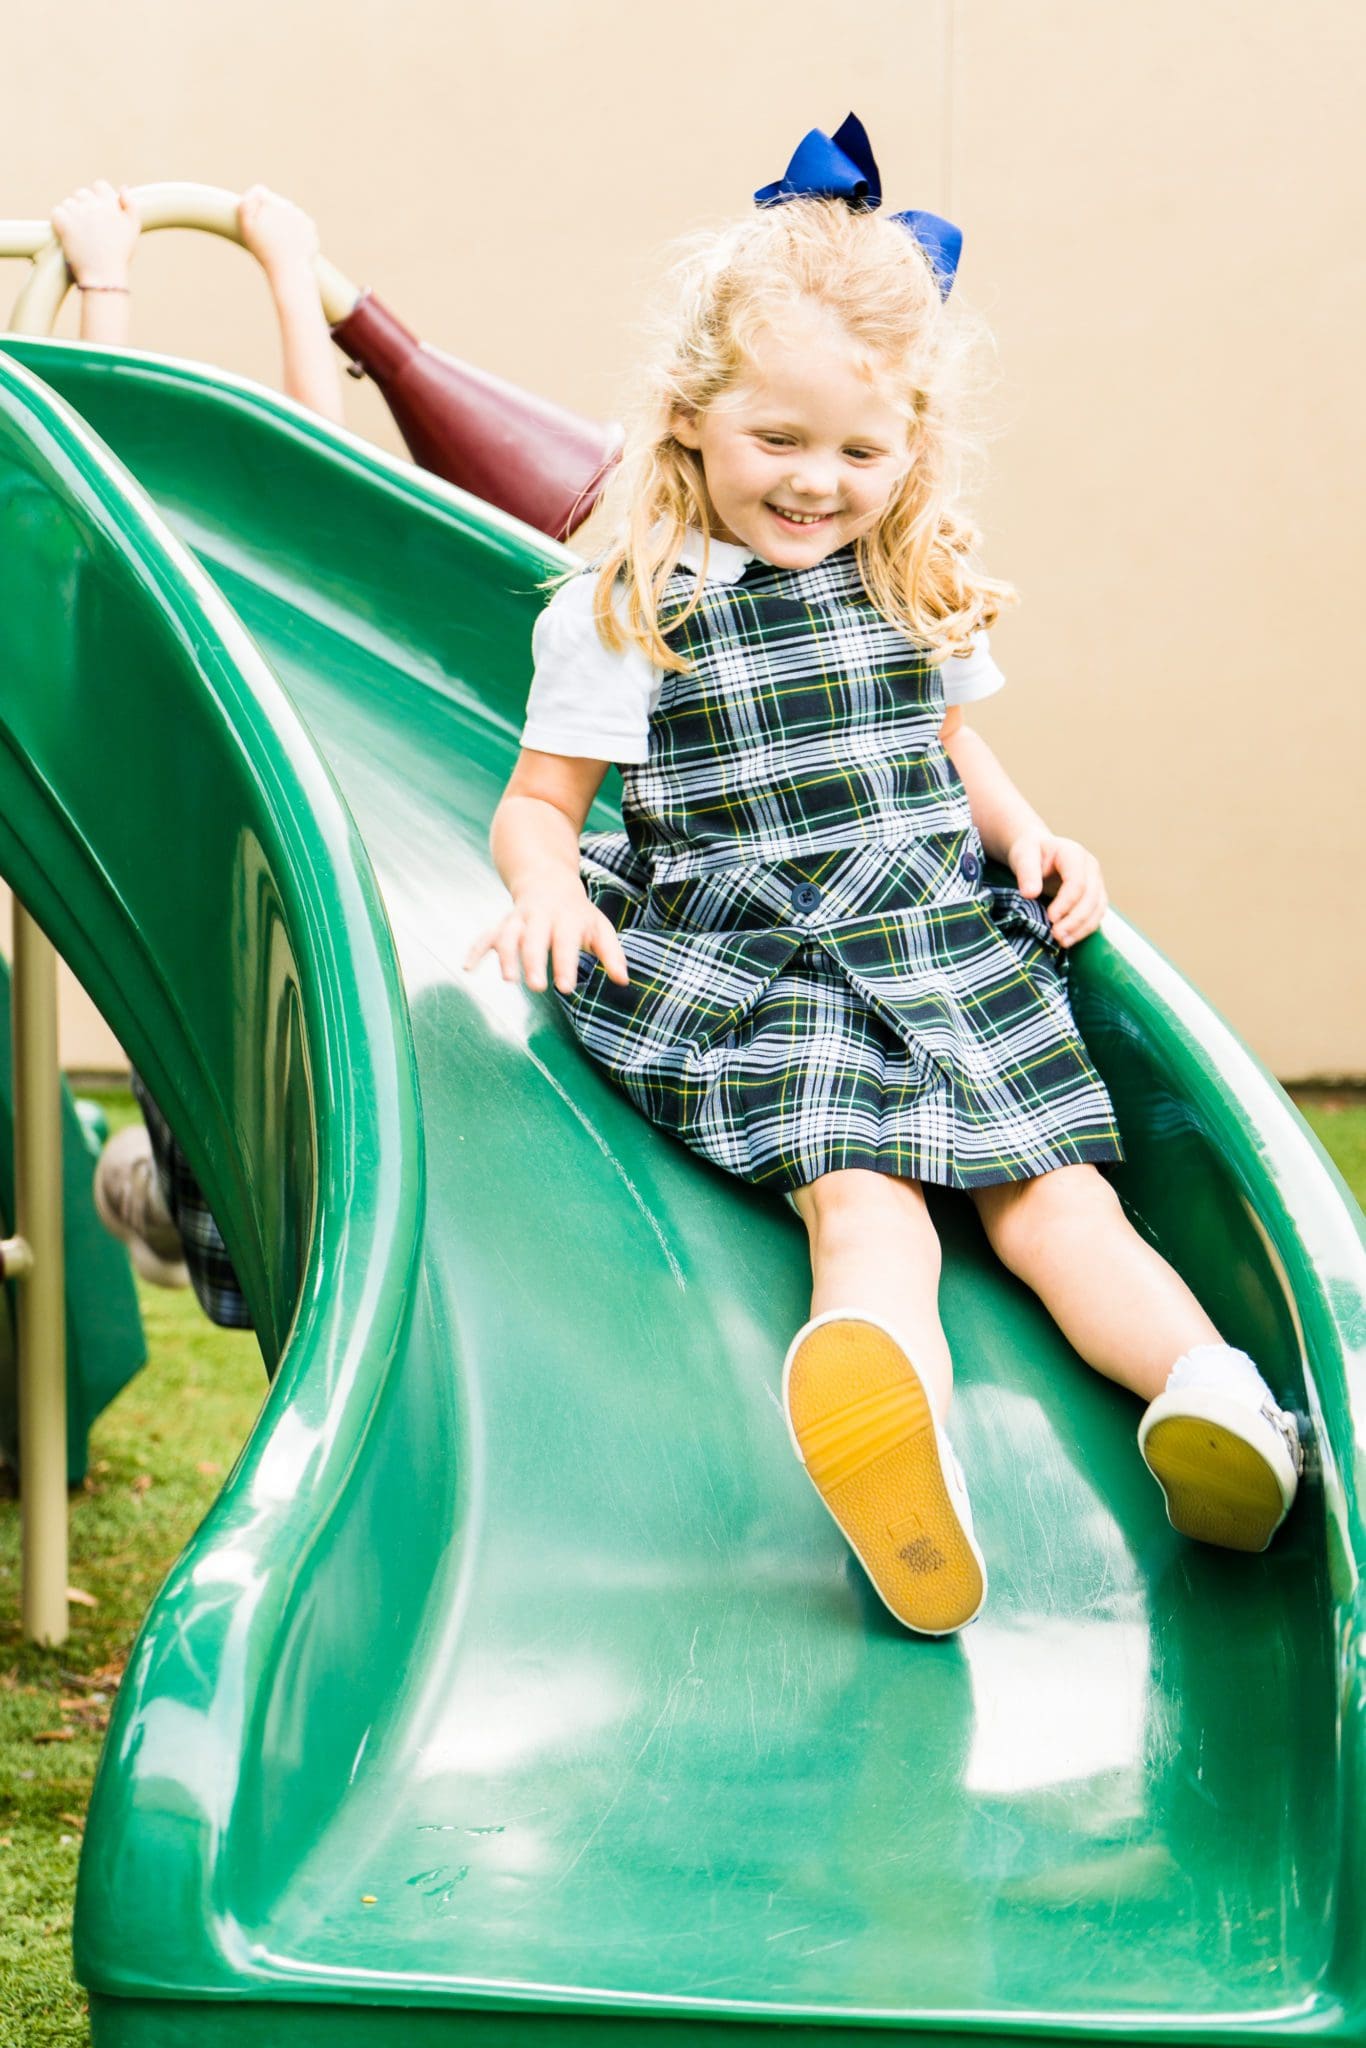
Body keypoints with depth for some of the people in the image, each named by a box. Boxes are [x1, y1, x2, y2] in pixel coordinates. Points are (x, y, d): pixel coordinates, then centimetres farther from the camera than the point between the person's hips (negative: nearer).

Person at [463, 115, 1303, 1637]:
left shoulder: (923, 589, 15)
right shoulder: (630, 609, 2)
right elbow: (537, 798, 6)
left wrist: (1025, 832, 13)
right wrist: (547, 886, -17)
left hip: (941, 940, 4)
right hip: (741, 969, -4)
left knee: (1055, 1197, -17)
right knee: (860, 1195, -33)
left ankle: (1214, 1394, -39)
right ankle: (893, 1441, -59)